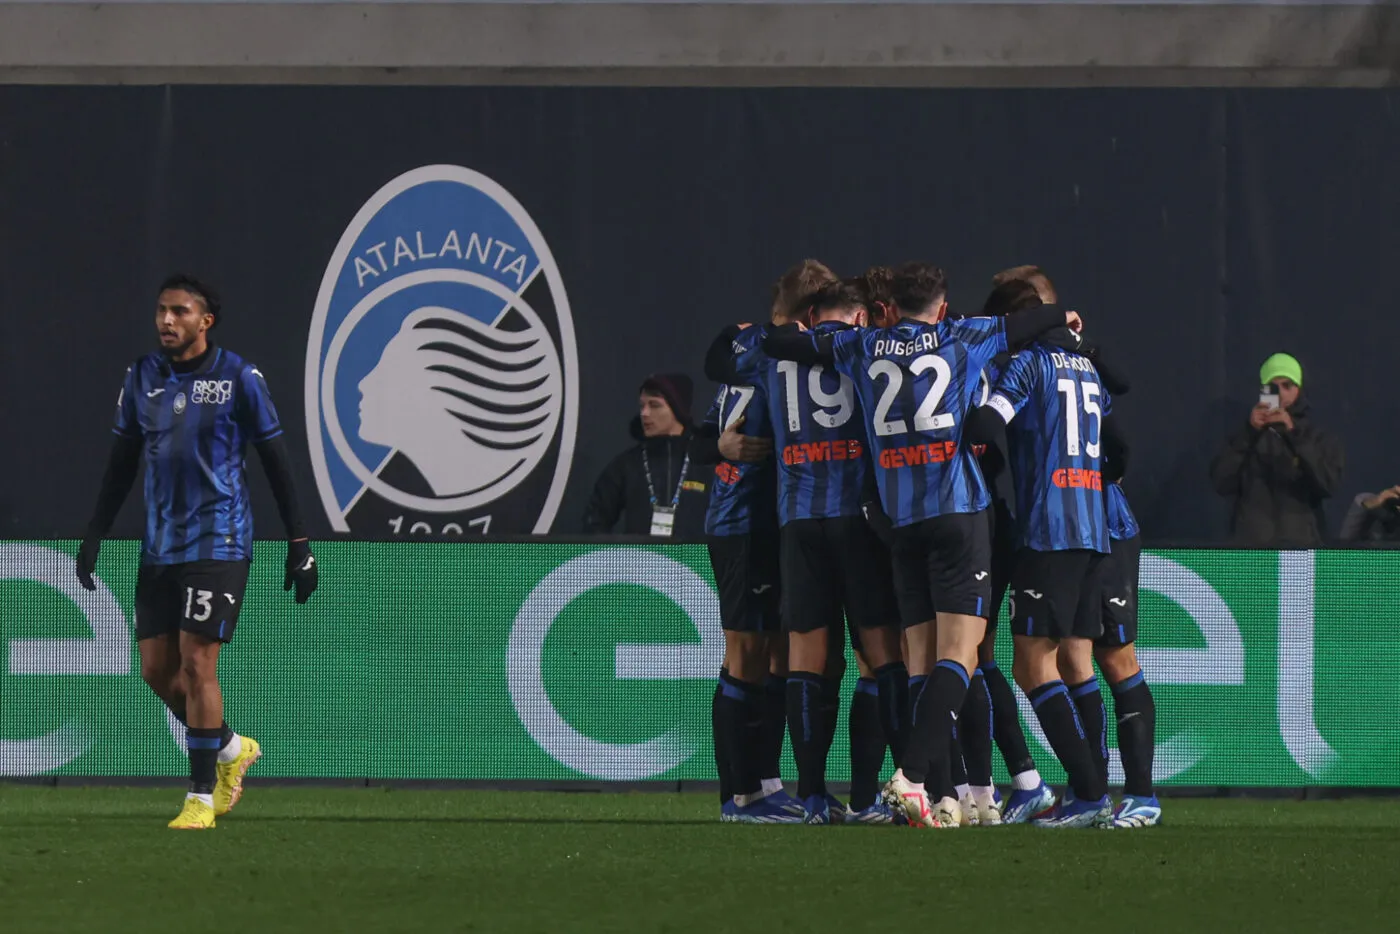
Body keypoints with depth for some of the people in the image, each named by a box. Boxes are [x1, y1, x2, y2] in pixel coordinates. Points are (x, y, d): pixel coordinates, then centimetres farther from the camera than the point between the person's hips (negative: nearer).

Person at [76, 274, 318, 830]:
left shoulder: (238, 378, -6)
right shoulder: (142, 378, 7)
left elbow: (275, 460, -2)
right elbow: (122, 462, 14)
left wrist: (298, 542, -4)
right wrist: (94, 535, 10)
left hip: (217, 542, -5)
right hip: (159, 547, 6)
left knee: (196, 663, -11)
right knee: (156, 668, 5)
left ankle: (202, 797, -3)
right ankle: (231, 748, 29)